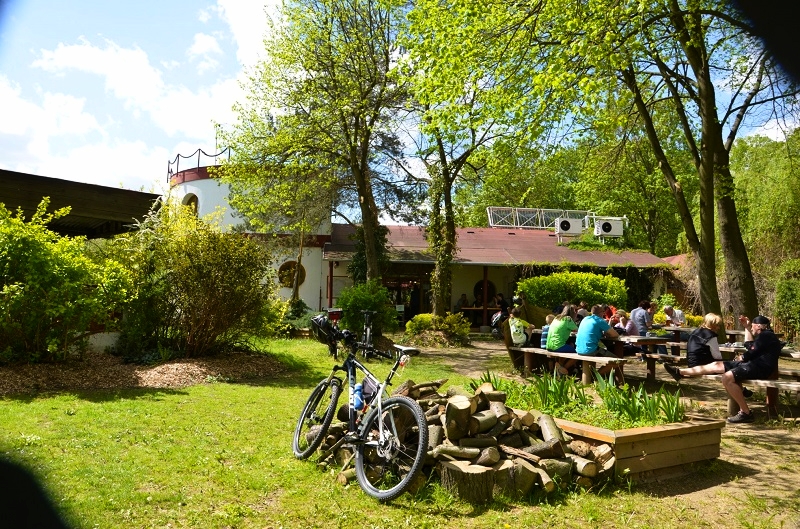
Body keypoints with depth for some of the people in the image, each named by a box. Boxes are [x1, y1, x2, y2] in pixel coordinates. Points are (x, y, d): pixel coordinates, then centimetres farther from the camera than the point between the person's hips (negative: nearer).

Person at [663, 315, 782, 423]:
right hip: (754, 364, 11)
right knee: (717, 365, 7)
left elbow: (750, 354, -14)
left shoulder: (764, 336, -10)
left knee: (727, 378, -28)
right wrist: (747, 327, 29)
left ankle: (746, 413, -20)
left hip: (760, 367, -11)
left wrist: (740, 358, 7)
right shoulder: (765, 335, 22)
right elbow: (749, 345, 34)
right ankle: (680, 372, 8)